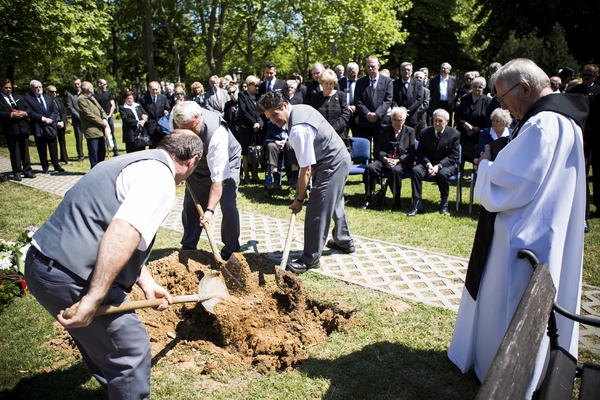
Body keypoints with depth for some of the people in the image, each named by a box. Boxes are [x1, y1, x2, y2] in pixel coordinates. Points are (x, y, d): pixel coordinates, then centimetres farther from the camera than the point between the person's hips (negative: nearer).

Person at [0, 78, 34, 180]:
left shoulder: (18, 97, 16)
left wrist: (24, 113, -9)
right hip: (11, 130, -4)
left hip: (23, 128, 4)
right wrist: (11, 115, -22)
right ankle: (17, 173, 6)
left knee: (25, 151, 10)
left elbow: (28, 109, 11)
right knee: (14, 152, 0)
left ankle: (27, 171, 17)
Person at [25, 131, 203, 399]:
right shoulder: (160, 176, -14)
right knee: (131, 349, 6)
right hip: (70, 278, -10)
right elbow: (121, 234, -30)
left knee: (101, 344, 27)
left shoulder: (137, 163, 16)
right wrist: (94, 298, -27)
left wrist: (146, 282, 21)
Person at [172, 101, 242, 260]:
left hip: (225, 163, -5)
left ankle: (230, 252, -2)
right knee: (190, 205, 4)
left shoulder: (217, 133, -42)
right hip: (197, 165, 5)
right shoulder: (174, 121, -25)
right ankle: (187, 248, 20)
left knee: (228, 206, -17)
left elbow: (218, 177, -42)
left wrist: (210, 210, -45)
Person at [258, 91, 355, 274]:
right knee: (334, 203, 25)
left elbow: (306, 171, -26)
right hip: (340, 157, 11)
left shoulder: (298, 130, -30)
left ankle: (311, 259, 4)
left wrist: (299, 199, -15)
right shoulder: (301, 108, 0)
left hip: (332, 165, -11)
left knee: (316, 210, -7)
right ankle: (344, 241, 43)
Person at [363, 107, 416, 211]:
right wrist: (385, 159, -10)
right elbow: (378, 149, 11)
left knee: (395, 170, -38)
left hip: (402, 162, -3)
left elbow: (411, 153, 0)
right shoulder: (386, 130, 18)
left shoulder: (410, 131, 9)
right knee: (370, 167, -27)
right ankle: (368, 199, -18)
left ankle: (397, 202, -28)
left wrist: (397, 160, -15)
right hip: (385, 159, 3)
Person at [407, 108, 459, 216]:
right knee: (415, 170, -28)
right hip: (427, 163, 2)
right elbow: (419, 152, 4)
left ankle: (444, 204, -9)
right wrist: (428, 164, -15)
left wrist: (439, 166, -21)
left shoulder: (454, 134, -3)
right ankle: (417, 204, -24)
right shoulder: (425, 132, 4)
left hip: (446, 164, -2)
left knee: (442, 174, -36)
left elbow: (454, 156, -6)